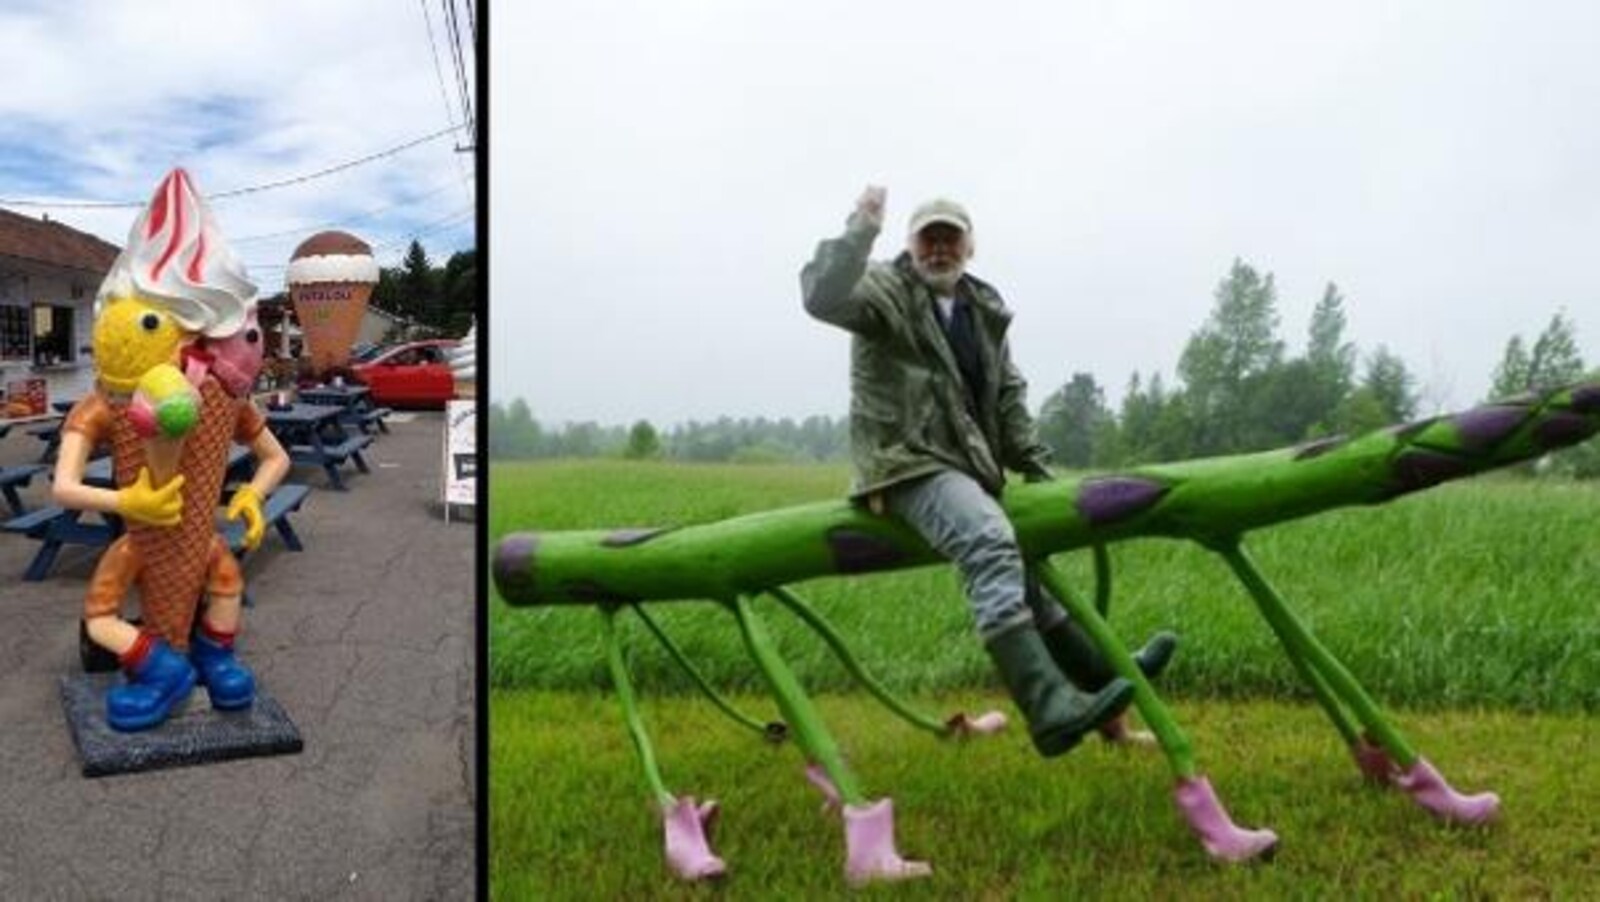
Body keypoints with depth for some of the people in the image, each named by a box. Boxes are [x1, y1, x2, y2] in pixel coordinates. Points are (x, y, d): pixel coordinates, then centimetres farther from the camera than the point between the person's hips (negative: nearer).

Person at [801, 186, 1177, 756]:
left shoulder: (984, 310, 17)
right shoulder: (886, 291, -4)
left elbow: (1008, 398, 20)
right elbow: (822, 297, -26)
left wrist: (1037, 468, 16)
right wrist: (860, 232, -30)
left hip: (966, 468, 9)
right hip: (908, 464, -9)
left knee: (1019, 567, 19)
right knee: (991, 545, -33)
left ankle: (1105, 679, 36)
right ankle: (1049, 710, -40)